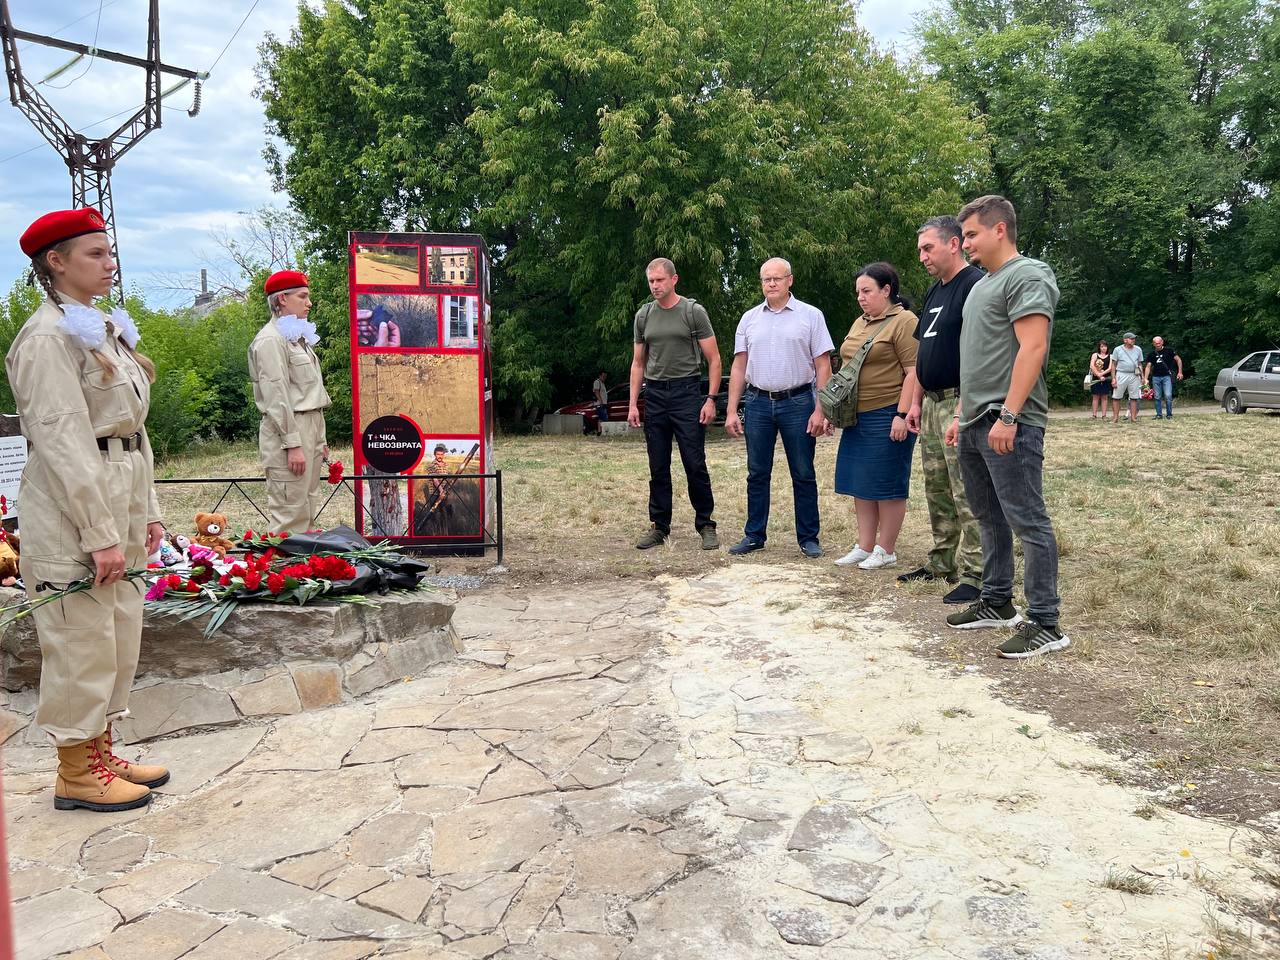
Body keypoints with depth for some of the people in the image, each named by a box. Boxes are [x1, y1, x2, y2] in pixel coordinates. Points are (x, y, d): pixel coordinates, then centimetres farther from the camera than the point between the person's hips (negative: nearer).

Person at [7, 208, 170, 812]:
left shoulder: (107, 328, 15)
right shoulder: (51, 335, -13)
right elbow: (63, 440, -19)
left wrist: (146, 512, 14)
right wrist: (99, 533, -21)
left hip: (120, 496, 9)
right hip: (72, 509, -9)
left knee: (119, 636, 14)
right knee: (82, 642, 0)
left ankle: (99, 753, 28)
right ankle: (76, 774, 14)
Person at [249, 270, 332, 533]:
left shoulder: (297, 337, 20)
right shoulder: (271, 339, -10)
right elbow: (276, 397, -16)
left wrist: (319, 440, 20)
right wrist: (292, 444, -20)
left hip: (309, 428, 10)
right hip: (287, 431, -10)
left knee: (308, 512, 12)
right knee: (291, 515, -10)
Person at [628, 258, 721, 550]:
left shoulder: (693, 312, -1)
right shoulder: (643, 316, 11)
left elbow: (714, 359, -2)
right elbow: (638, 363, 15)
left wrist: (710, 399, -10)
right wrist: (633, 404, 7)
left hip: (686, 393, -4)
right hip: (654, 395, 4)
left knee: (695, 465, -3)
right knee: (658, 468, 8)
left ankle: (706, 526, 7)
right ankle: (659, 527, 15)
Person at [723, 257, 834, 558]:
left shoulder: (811, 316, 1)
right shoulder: (749, 319, 10)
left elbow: (823, 366, -2)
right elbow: (738, 367, 10)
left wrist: (820, 410, -10)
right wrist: (731, 411, 4)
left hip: (797, 402, -3)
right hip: (758, 403, 3)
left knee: (803, 475, 4)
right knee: (757, 474, 8)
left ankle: (808, 538, 13)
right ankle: (754, 535, 17)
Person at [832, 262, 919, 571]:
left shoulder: (904, 322, -10)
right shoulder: (860, 323, 17)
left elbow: (914, 372, -16)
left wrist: (902, 415, -21)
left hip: (888, 416, -8)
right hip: (858, 417, 9)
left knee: (886, 484, 0)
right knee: (861, 484, 11)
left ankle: (886, 550, 10)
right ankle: (864, 546, 19)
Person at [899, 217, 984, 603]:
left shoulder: (975, 285, -11)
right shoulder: (935, 291, 18)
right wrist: (916, 401, 18)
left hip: (961, 403, -9)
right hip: (932, 405, 10)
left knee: (967, 494, -7)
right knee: (937, 490, 14)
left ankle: (974, 574, -1)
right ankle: (943, 561, 25)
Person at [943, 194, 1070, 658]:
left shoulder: (1026, 276, -9)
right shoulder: (984, 284, 21)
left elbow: (1032, 348, -19)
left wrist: (1007, 416, -24)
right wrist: (961, 415, 20)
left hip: (1008, 426, -10)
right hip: (975, 425, 10)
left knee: (1027, 522, -6)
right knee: (990, 518, 16)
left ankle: (1044, 624, -1)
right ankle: (996, 603, 27)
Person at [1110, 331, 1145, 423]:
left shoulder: (1138, 349, 12)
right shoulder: (1118, 349, 2)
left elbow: (1140, 364, 18)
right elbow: (1114, 365, 2)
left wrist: (1143, 376, 12)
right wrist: (1113, 378, -5)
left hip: (1134, 376, 3)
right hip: (1121, 375, -3)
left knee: (1134, 398, 2)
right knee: (1116, 397, -5)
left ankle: (1133, 417, 8)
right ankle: (1115, 417, 0)